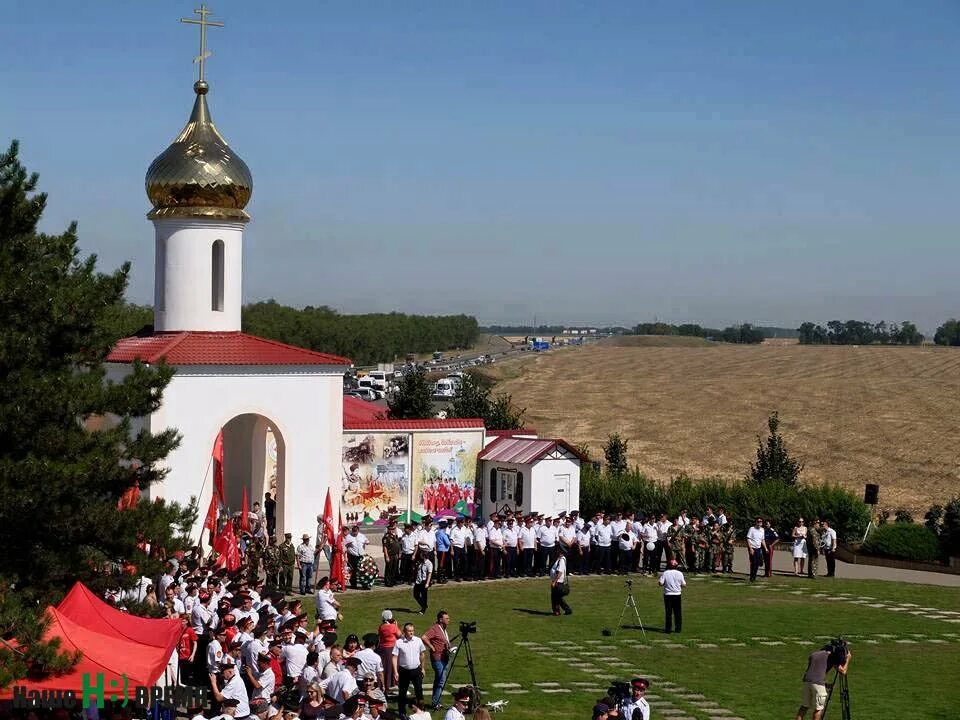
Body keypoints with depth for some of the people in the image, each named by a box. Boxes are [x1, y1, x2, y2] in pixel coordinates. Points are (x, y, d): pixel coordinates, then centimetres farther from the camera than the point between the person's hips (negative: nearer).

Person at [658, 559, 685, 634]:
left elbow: (661, 583, -11)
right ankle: (678, 628, 13)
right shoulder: (679, 573, -3)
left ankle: (668, 629, 1)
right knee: (678, 613, 10)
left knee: (668, 612, 2)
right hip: (677, 594, 1)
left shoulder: (665, 573, -7)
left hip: (668, 595, -1)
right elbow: (684, 584, -1)